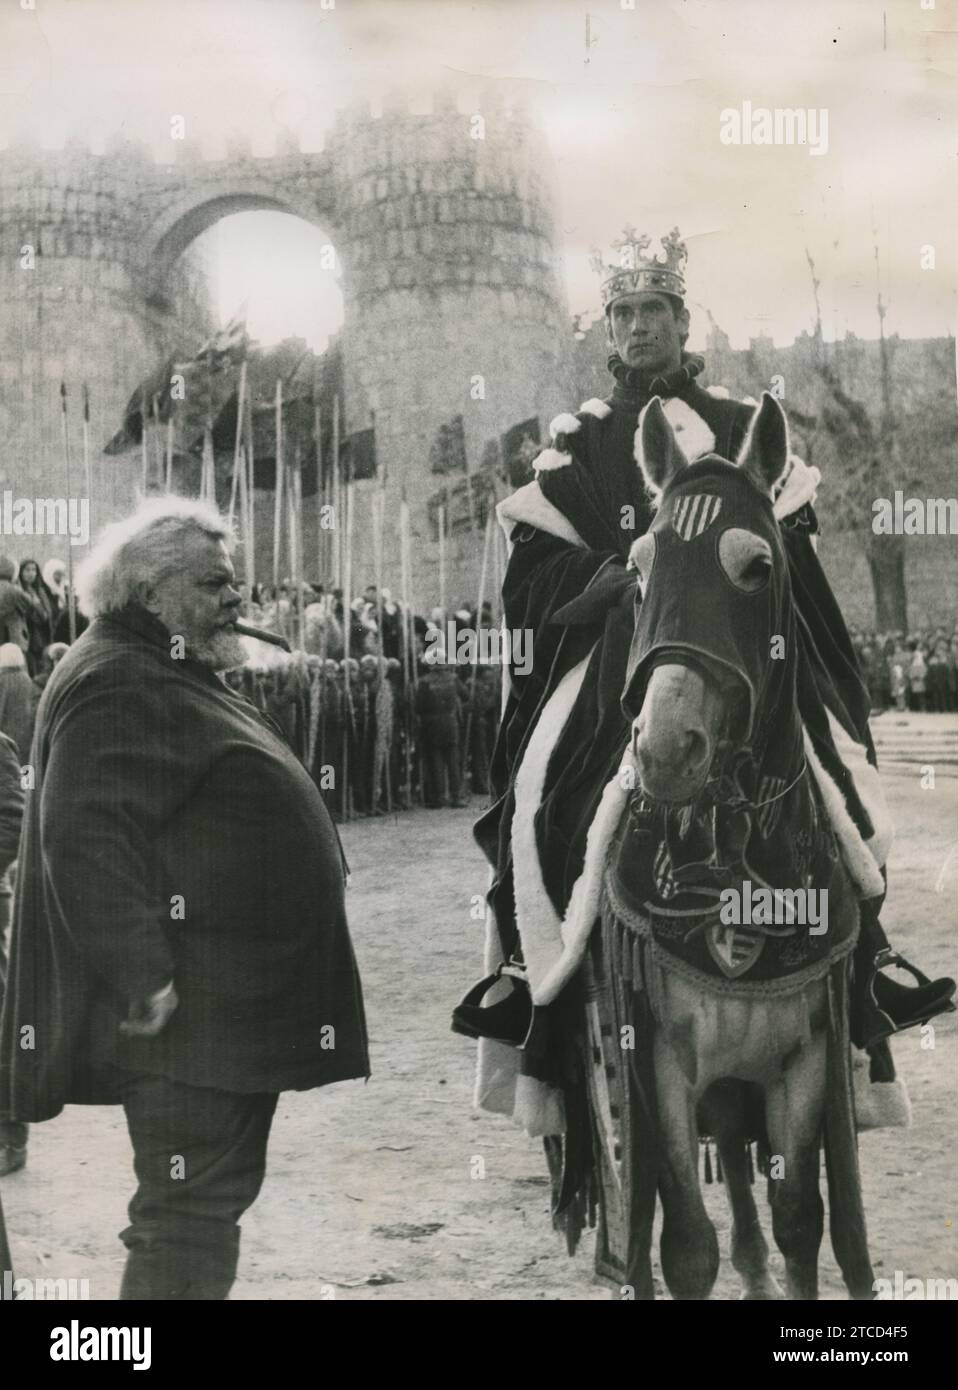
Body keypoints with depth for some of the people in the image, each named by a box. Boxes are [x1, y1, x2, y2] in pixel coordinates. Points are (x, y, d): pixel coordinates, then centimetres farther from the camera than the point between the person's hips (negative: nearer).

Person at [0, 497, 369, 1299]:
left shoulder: (180, 677, 20)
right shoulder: (118, 687, -15)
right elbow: (85, 838, -26)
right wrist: (141, 978, -29)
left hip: (232, 998, 11)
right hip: (186, 1010, -11)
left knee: (213, 1197, 17)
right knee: (190, 1208, -5)